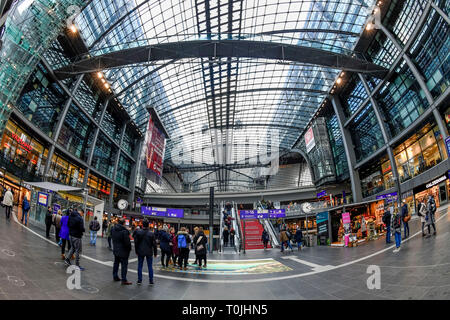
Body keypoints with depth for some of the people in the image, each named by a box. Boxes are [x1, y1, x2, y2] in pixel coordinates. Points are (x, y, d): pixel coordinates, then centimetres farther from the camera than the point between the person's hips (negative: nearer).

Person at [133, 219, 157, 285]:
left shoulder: (138, 232, -8)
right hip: (149, 252, -1)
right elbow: (154, 244, -5)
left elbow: (136, 243, -1)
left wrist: (136, 251, 10)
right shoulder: (151, 234, -10)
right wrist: (155, 253, 5)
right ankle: (151, 280, 11)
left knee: (140, 266, 13)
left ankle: (139, 280, 17)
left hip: (140, 252, 1)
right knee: (150, 266, 7)